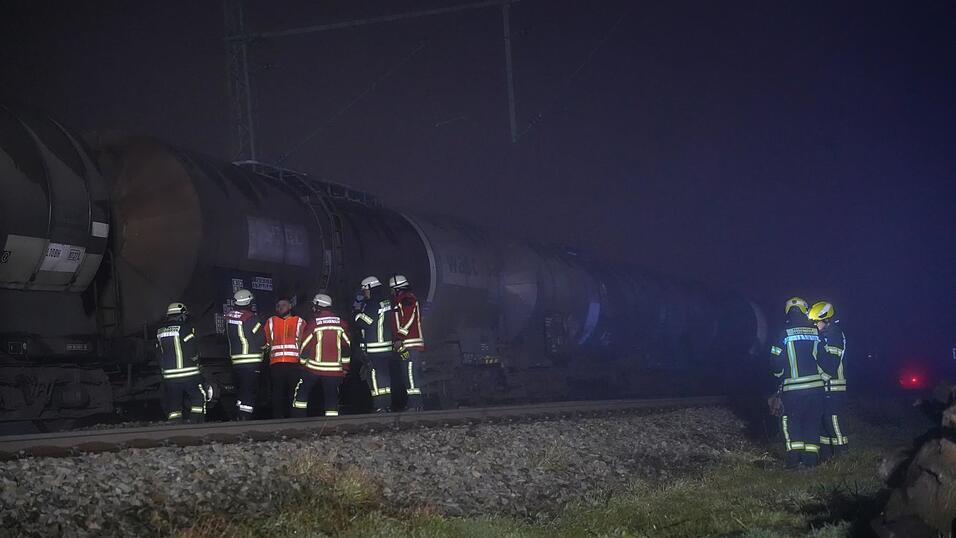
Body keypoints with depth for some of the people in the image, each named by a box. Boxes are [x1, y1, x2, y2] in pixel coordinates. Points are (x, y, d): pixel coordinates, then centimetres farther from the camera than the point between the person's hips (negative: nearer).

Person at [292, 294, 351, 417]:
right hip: (334, 369, 2)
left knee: (301, 393, 11)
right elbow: (346, 347, 4)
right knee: (331, 398, 6)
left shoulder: (313, 324, -6)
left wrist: (303, 363, 13)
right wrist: (345, 368, 11)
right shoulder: (341, 324, 2)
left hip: (313, 368, -2)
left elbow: (305, 347, -1)